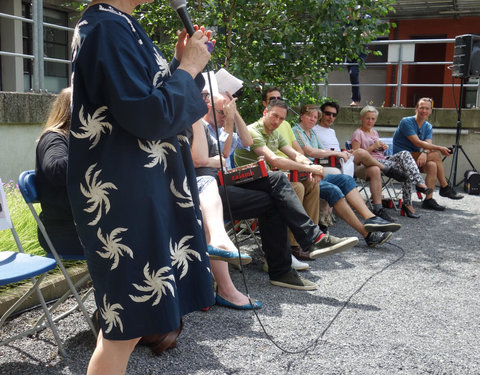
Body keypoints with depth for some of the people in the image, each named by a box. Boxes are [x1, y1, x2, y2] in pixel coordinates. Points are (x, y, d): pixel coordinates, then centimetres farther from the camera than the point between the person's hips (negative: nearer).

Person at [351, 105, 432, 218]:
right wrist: (372, 147, -15)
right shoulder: (358, 134, -1)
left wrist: (383, 148, 8)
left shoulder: (374, 132, 24)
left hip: (383, 159, 7)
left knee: (404, 154, -23)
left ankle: (420, 184, -28)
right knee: (404, 167, -26)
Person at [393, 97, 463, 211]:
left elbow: (428, 144, -8)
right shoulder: (406, 122, -10)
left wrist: (424, 153, -32)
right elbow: (417, 143, -18)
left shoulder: (428, 127, 11)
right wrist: (439, 148, -20)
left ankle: (429, 200, -22)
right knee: (435, 155, -21)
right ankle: (445, 188, -11)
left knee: (432, 165, -24)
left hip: (415, 157, 6)